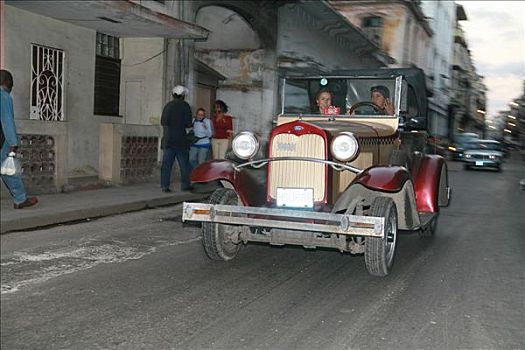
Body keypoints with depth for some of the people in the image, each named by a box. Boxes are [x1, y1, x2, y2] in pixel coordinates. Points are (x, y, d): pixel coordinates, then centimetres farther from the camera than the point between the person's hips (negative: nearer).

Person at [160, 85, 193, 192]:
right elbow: (188, 123, -10)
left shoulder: (168, 105, 9)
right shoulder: (185, 106, -5)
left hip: (167, 140, 4)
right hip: (180, 139, -4)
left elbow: (162, 122, 12)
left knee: (166, 163, 3)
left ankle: (165, 185, 0)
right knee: (184, 163, 7)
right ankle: (185, 184, 11)